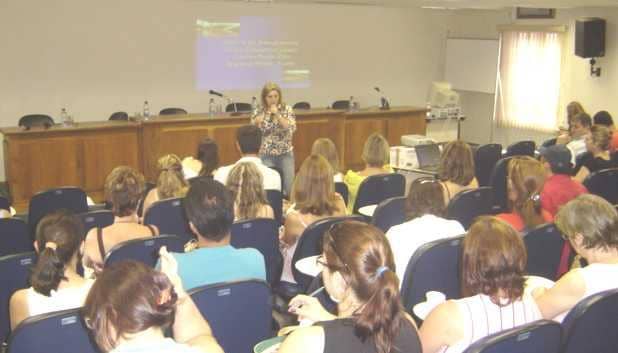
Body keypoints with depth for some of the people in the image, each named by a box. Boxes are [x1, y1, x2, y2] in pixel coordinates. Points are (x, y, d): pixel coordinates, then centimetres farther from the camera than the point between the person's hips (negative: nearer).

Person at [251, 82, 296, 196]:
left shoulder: (287, 109, -1)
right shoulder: (258, 112, 1)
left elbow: (292, 128, -14)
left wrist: (277, 114, -20)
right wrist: (256, 122, -20)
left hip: (286, 154, 0)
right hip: (266, 155, 0)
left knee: (290, 187, -5)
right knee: (266, 187, -8)